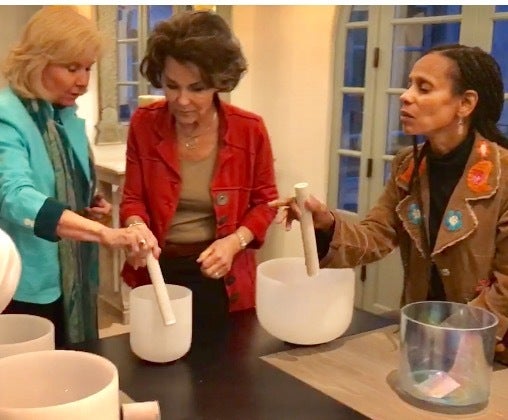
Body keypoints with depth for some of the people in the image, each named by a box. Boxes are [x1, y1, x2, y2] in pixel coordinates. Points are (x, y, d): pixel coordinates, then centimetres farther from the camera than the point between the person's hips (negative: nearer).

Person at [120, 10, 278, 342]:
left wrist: (235, 241, -17)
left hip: (223, 277, -1)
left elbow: (264, 201, 0)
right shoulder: (144, 124, -8)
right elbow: (134, 198, -1)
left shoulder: (250, 129, -11)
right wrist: (136, 226, -23)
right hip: (159, 272, 1)